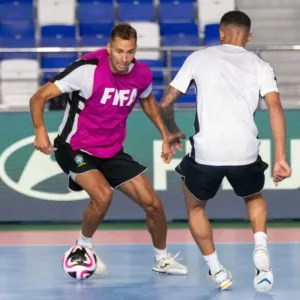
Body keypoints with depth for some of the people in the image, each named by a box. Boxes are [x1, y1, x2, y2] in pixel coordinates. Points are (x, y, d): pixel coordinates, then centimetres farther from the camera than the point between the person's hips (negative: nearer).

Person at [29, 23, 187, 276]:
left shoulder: (142, 74, -8)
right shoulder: (88, 69, -25)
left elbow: (147, 100, 18)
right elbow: (39, 97, -22)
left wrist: (165, 135, 14)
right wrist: (40, 129, -38)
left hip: (112, 152, 5)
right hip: (76, 148, -5)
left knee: (153, 204, 2)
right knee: (103, 194, -31)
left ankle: (162, 259, 28)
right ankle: (83, 247, -2)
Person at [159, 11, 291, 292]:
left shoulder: (198, 58, 11)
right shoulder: (260, 66, 11)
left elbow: (165, 103, 13)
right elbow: (275, 107, -5)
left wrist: (173, 132, 33)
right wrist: (280, 159, -7)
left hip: (206, 153, -1)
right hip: (246, 153, 1)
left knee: (195, 206, 28)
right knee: (254, 197, 33)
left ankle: (216, 270, 20)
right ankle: (260, 248, 7)